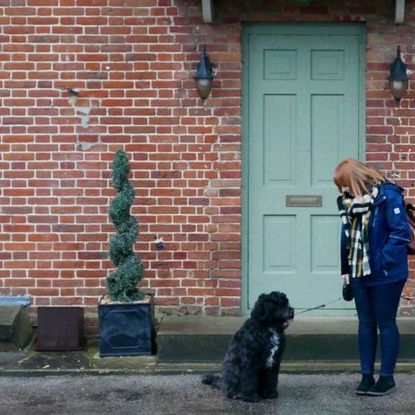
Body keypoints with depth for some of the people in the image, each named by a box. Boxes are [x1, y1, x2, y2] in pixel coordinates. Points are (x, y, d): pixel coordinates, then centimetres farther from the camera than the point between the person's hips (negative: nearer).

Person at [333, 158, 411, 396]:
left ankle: (387, 377, 14)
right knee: (366, 323, 11)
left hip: (386, 274, -7)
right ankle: (367, 375, 19)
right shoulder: (351, 201, 6)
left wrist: (383, 263, -19)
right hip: (360, 273, 7)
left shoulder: (388, 196, -15)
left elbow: (401, 233, -18)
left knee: (385, 323, 4)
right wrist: (346, 269, 9)